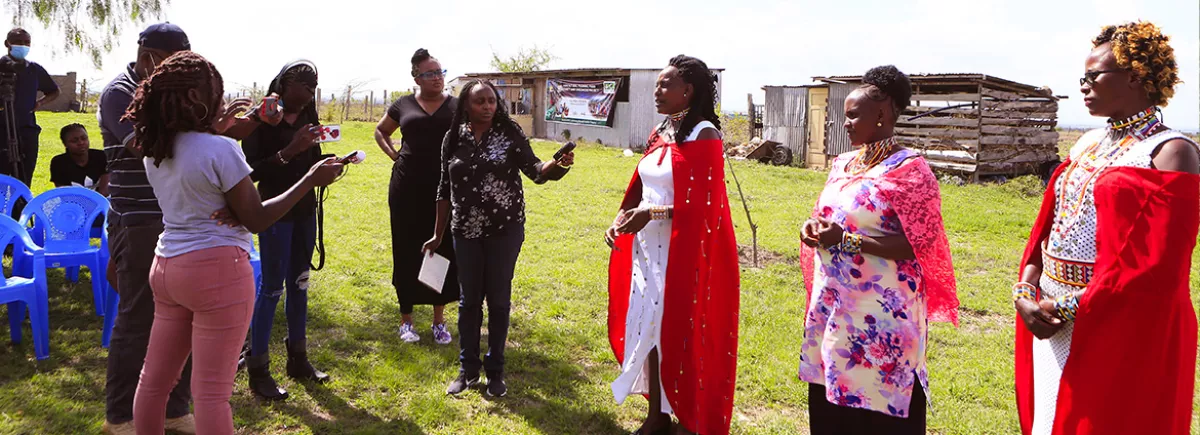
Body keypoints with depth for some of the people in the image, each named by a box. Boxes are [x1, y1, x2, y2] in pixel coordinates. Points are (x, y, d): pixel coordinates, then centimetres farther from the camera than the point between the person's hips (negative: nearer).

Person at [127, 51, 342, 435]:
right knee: (211, 389, -1)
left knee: (155, 378, 16)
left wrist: (214, 131, 23)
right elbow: (256, 219, -13)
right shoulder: (220, 149, -17)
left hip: (168, 266, 8)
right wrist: (311, 180, -8)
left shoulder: (154, 150, 6)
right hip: (216, 269, -8)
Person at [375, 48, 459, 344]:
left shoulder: (458, 107, 3)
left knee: (443, 252, 5)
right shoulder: (403, 105, 5)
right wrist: (394, 155, 5)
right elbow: (380, 132, 21)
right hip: (408, 189, 0)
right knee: (407, 252, 6)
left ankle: (439, 321, 19)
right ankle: (406, 320, 19)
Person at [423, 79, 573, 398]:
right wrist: (438, 235, 10)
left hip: (505, 230, -2)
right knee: (469, 300, 11)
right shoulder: (454, 138, 1)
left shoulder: (509, 133, -6)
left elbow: (535, 171, -10)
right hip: (466, 231, 2)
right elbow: (445, 189, 8)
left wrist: (558, 165, -32)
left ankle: (495, 372, 20)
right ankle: (468, 369, 25)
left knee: (498, 300, 6)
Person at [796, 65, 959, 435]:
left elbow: (919, 247, -18)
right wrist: (814, 227, -1)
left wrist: (847, 240, -21)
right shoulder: (844, 163, 10)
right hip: (833, 306, 8)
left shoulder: (909, 169, -13)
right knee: (830, 397, 15)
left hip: (882, 312, -7)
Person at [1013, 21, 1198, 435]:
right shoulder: (1088, 143, 12)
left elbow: (1157, 266, -18)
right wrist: (1026, 289, -5)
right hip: (1052, 319, 7)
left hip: (1119, 329, -7)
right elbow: (1046, 225, 10)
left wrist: (1070, 309, -17)